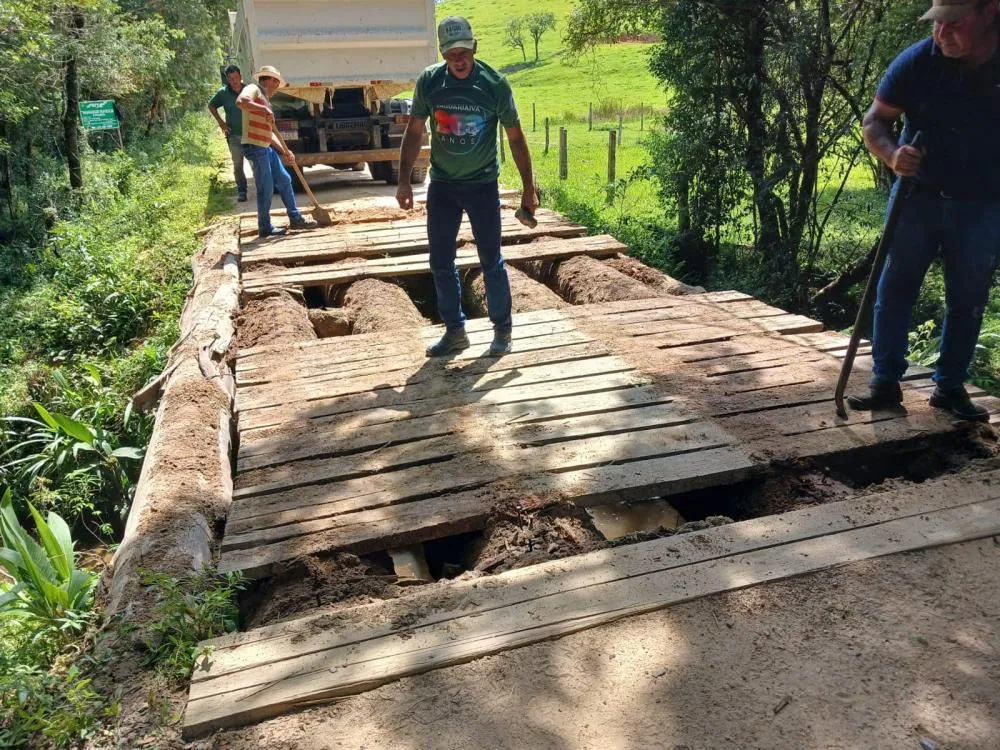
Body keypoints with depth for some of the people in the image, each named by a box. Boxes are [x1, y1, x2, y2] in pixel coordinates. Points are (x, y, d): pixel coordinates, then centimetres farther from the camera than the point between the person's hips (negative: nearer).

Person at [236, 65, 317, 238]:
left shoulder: (265, 99, 23)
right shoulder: (253, 89, -4)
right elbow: (240, 101, -29)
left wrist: (284, 151, 14)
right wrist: (265, 110, -25)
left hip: (267, 148, 10)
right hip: (255, 147, -10)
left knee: (284, 181, 14)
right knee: (266, 188, -5)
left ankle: (295, 219, 24)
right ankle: (265, 227, 5)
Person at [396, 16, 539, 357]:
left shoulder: (495, 84, -11)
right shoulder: (428, 82, -6)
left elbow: (516, 138, -4)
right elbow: (414, 132, 3)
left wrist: (529, 188, -4)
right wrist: (404, 182, -1)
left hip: (482, 184, -3)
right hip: (442, 185, 3)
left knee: (491, 260, 1)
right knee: (441, 262, 5)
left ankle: (502, 329, 16)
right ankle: (455, 330, 18)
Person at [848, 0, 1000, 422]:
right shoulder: (917, 61, -11)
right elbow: (875, 122, -4)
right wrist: (892, 154, -25)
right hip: (917, 197, 0)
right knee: (893, 292, 1)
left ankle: (950, 387, 21)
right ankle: (885, 383, 11)